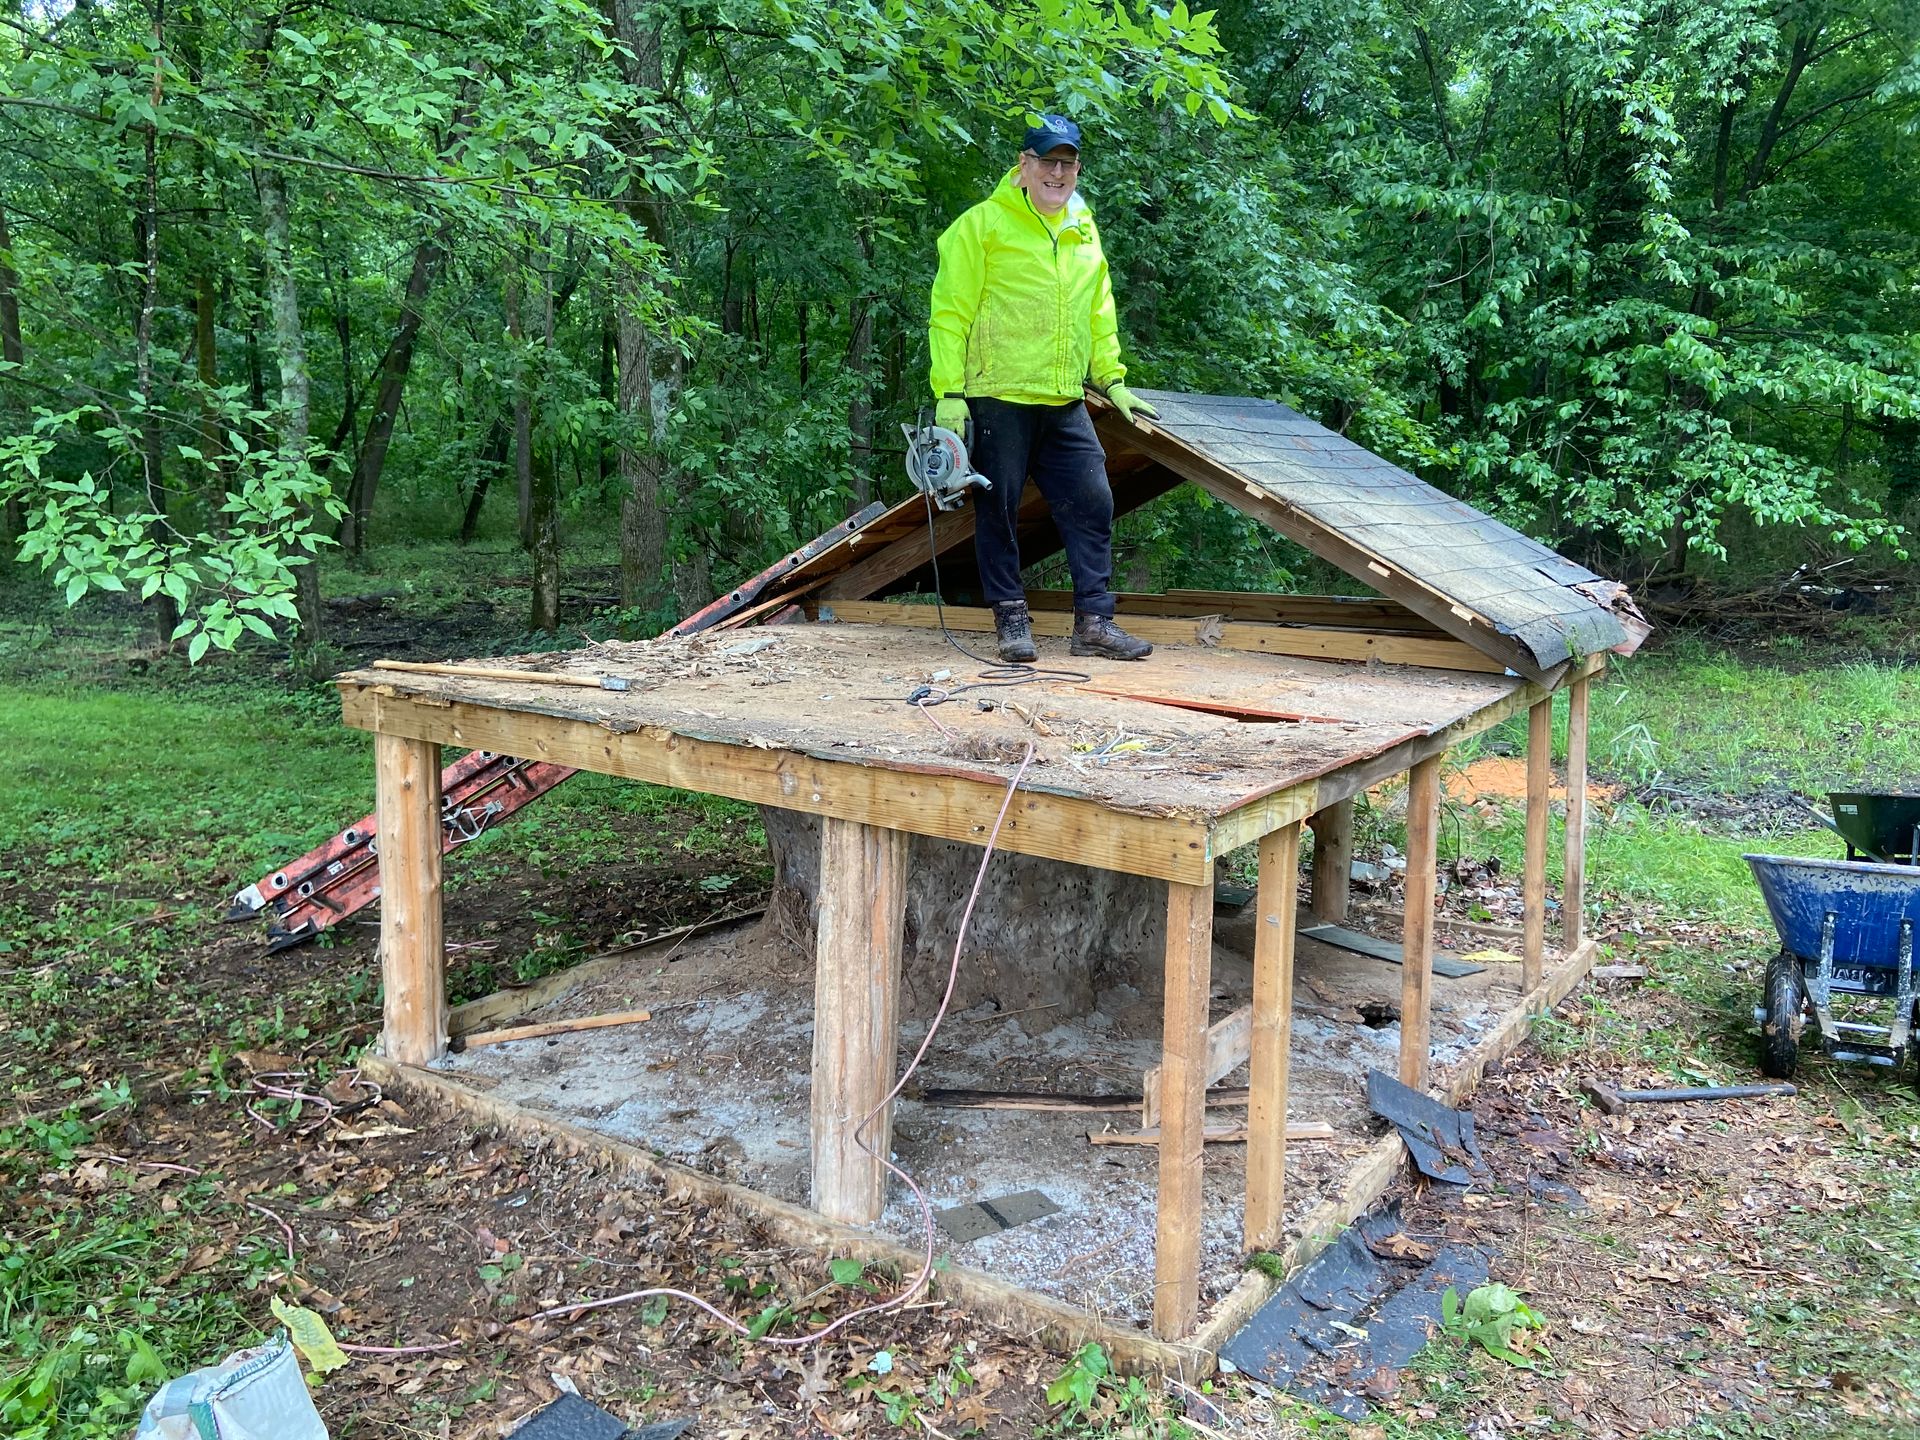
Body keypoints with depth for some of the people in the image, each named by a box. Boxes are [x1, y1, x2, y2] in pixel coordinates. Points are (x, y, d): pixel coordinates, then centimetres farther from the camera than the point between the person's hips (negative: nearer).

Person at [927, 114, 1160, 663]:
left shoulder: (1084, 230, 16)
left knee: (1093, 503, 1)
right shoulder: (984, 223, -2)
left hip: (1065, 404, 5)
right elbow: (950, 313, -6)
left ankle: (1094, 622, 7)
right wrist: (949, 392, -12)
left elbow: (1099, 313, 24)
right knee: (999, 509, 1)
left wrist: (1112, 379, 17)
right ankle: (1011, 620, 12)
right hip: (997, 397, -5)